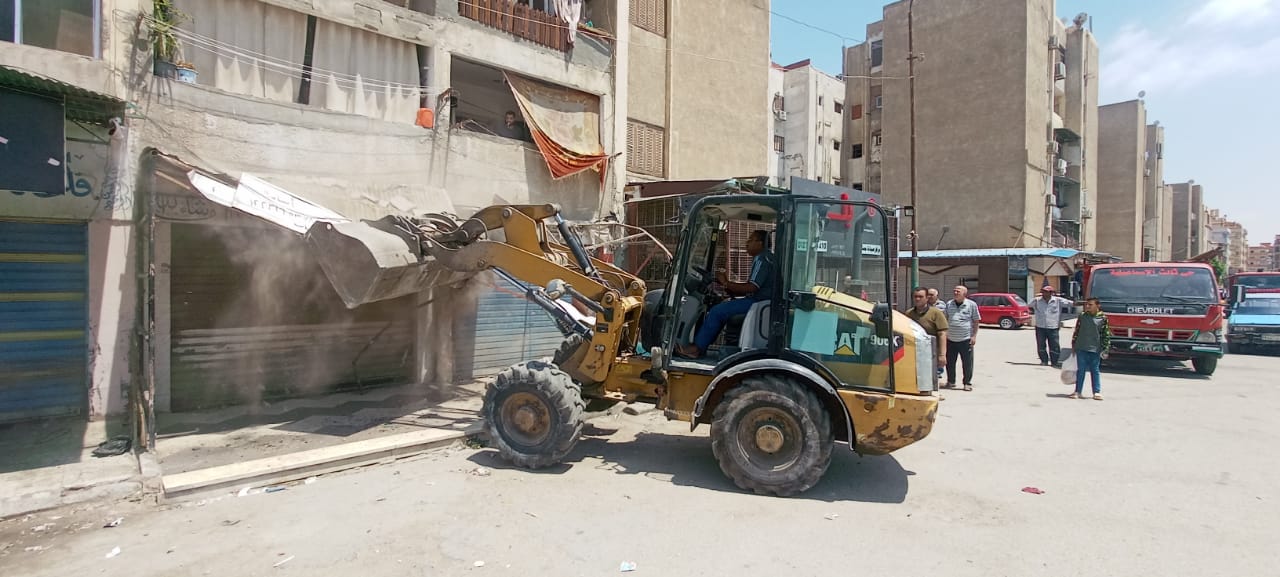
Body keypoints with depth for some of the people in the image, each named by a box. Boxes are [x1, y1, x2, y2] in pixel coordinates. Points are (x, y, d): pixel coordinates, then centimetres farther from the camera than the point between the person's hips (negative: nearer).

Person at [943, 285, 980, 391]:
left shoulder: (971, 305, -1)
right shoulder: (949, 304, 9)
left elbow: (976, 321, 1)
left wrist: (974, 336, -4)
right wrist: (944, 334, 12)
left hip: (966, 339, -3)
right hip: (951, 339, 3)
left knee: (967, 363, 2)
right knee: (950, 362, 9)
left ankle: (967, 383, 15)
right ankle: (951, 382, 23)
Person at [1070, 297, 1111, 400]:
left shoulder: (1103, 318, -2)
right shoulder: (1082, 317, 5)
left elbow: (1106, 335, 0)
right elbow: (1076, 331, 10)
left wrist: (1105, 349, -4)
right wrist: (1073, 345, 9)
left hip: (1095, 349, -2)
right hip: (1081, 349, 2)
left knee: (1095, 370, 5)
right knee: (1080, 370, 6)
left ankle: (1097, 392, 12)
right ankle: (1077, 391, 11)